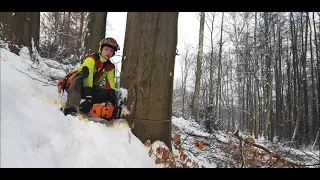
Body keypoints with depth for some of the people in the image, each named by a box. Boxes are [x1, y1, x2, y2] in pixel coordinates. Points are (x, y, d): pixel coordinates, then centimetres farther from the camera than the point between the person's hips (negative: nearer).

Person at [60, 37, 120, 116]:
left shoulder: (110, 67, 3)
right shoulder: (91, 59, -17)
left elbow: (110, 82, -8)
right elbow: (87, 74, -32)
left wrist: (112, 92, -29)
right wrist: (88, 91, -44)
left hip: (91, 87, 6)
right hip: (74, 85, -6)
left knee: (108, 94, -15)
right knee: (79, 78, -39)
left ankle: (83, 107, -29)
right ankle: (70, 107, -51)